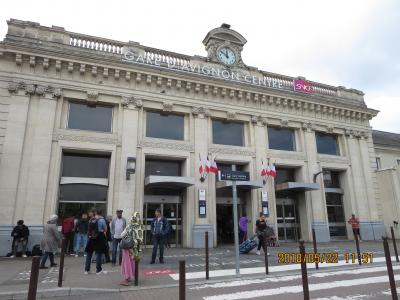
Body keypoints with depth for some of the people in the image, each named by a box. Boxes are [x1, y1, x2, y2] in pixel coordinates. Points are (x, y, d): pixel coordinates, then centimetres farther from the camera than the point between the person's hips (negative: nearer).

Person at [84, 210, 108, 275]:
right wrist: (103, 232, 16)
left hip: (91, 238, 4)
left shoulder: (91, 220, 1)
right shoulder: (102, 220, -12)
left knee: (89, 254, 13)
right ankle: (98, 270, 6)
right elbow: (105, 229, -4)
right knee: (98, 254, 3)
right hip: (99, 238, -4)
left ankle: (87, 270, 19)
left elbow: (89, 229, 10)